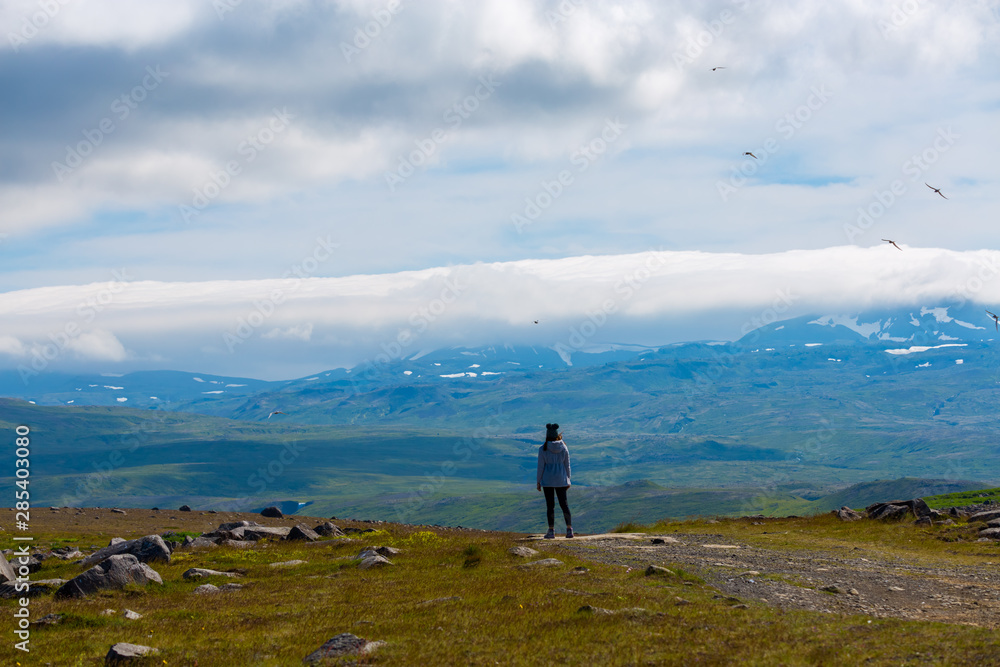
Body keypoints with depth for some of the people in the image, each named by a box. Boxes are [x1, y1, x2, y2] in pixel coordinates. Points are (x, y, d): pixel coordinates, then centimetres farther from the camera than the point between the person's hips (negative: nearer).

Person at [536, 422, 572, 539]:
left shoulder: (543, 449, -10)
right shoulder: (564, 448, -2)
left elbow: (541, 466, -8)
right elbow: (567, 465, 3)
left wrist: (538, 481, 1)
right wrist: (567, 480, 13)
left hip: (548, 480, -2)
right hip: (561, 480, 3)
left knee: (550, 505, 2)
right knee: (564, 504, 9)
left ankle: (551, 531, 2)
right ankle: (569, 529, 4)